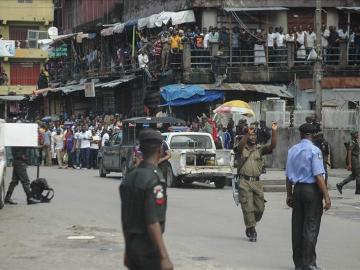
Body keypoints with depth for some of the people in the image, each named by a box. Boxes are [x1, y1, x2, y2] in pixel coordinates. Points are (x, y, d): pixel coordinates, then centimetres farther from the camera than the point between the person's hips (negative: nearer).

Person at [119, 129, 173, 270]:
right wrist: (164, 257, -23)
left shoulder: (129, 178, 8)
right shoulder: (154, 179, -18)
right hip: (148, 247, -8)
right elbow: (153, 222, -23)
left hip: (132, 246, 8)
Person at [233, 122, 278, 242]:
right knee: (248, 208, -5)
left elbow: (272, 146, -5)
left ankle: (250, 227, 28)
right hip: (244, 182, -4)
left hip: (257, 182, 4)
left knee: (260, 208, 5)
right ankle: (252, 231, 2)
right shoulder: (241, 149, 2)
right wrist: (248, 133, -36)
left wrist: (274, 132, -19)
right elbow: (239, 146, -23)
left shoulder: (259, 149, 10)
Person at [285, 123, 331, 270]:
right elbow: (319, 175, -17)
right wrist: (326, 196, -15)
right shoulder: (314, 150, -11)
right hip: (312, 190, -6)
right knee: (311, 227, -2)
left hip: (297, 190, 6)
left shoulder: (292, 150, 9)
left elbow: (288, 176, 13)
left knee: (297, 226, 10)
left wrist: (289, 195, 20)